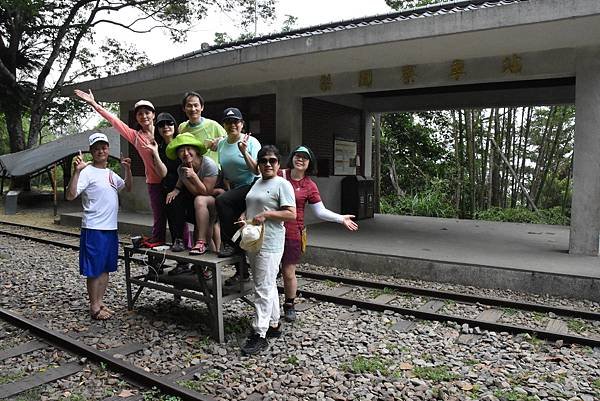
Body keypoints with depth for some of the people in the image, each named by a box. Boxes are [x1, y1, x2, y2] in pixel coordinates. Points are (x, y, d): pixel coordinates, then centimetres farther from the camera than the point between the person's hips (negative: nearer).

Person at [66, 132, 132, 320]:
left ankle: (100, 302, 27)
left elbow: (128, 187, 26)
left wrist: (127, 169, 12)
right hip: (94, 229, -8)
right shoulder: (87, 172, -12)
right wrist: (76, 171, -32)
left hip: (111, 228, 8)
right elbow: (71, 195, -23)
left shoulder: (110, 173, 13)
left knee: (106, 268, 15)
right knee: (94, 269, 2)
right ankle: (94, 307, 13)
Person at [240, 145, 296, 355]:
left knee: (263, 288, -7)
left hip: (269, 243, -8)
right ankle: (273, 324, 28)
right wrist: (244, 217, 5)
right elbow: (249, 206, 25)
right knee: (268, 286, 16)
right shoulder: (257, 183, 16)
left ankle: (259, 334, -2)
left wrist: (266, 214, -19)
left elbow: (291, 214, -14)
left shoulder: (282, 184, -8)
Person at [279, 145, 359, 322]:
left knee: (289, 272, 7)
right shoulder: (279, 175, 0)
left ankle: (289, 306, 30)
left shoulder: (310, 186, 1)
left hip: (292, 232, 0)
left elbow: (320, 211, 1)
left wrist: (341, 218, -6)